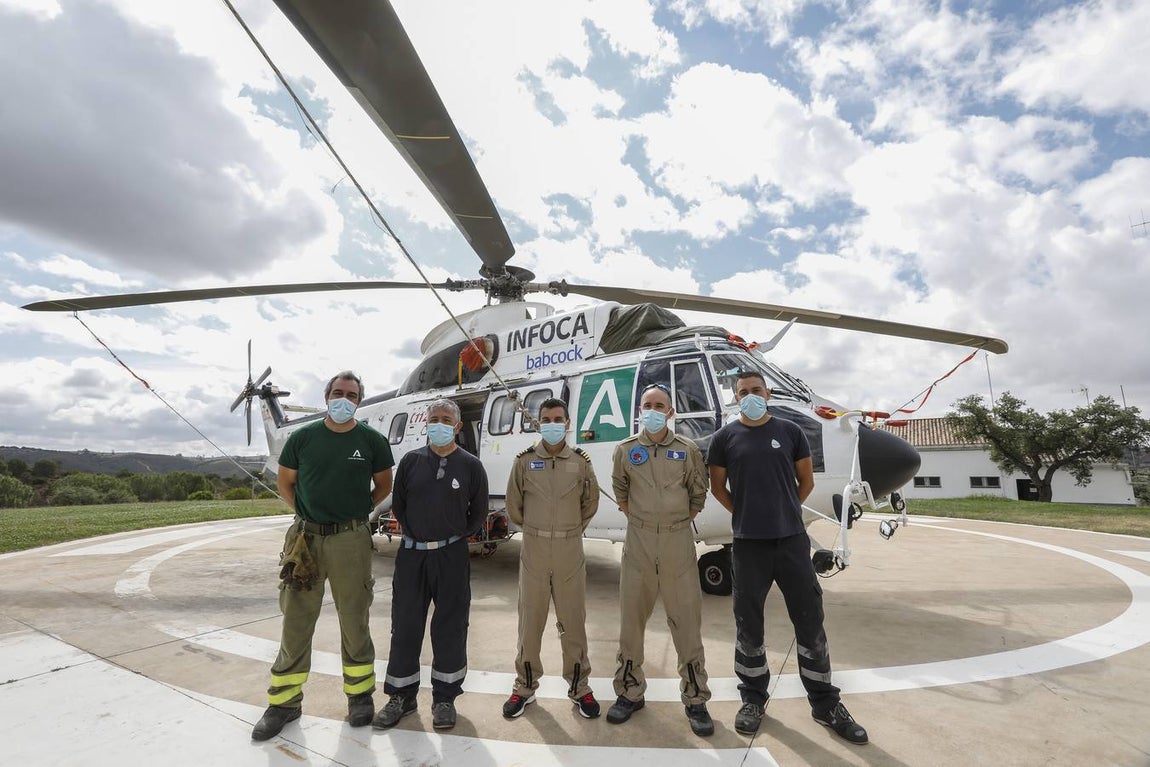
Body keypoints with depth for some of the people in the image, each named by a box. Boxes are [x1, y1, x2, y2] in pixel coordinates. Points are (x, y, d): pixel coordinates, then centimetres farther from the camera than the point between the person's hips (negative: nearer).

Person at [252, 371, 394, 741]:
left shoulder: (372, 440, -1)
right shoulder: (303, 437, 1)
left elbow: (384, 485, 10)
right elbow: (284, 481, 13)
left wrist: (359, 511, 2)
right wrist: (306, 513, 5)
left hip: (351, 540, -1)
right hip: (305, 538, 2)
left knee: (354, 620, 10)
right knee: (296, 623, 10)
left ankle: (360, 694, 27)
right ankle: (285, 702, 27)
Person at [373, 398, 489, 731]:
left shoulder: (471, 465, -3)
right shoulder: (411, 461, 2)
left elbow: (479, 513, 5)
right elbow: (398, 505, 11)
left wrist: (455, 538, 4)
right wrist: (415, 535, 9)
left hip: (451, 555, -1)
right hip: (411, 553, 2)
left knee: (450, 627, 7)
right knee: (405, 625, 10)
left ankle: (445, 697, 24)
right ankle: (401, 695, 28)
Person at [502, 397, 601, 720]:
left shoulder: (581, 461, 1)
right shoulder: (524, 460, -1)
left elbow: (591, 502, 14)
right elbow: (514, 505, 9)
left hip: (570, 550, 0)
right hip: (534, 550, 0)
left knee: (573, 621, 8)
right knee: (530, 620, 10)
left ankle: (578, 686, 26)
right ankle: (525, 687, 27)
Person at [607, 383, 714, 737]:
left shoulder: (688, 450, 0)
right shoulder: (625, 450, 2)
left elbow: (698, 494, 10)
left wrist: (679, 521, 8)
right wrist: (637, 518, 10)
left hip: (678, 542, -1)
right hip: (638, 541, 1)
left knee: (687, 621, 6)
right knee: (631, 619, 10)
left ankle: (695, 699, 22)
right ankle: (630, 692, 28)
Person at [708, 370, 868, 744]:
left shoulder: (790, 431, 4)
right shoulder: (725, 437, 1)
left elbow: (806, 480, 13)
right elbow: (717, 486, 9)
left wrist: (785, 511, 10)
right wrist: (745, 514, 6)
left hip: (792, 539, 1)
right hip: (748, 543, -1)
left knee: (810, 620, 8)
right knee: (748, 623, 9)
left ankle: (826, 703, 26)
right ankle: (753, 698, 27)